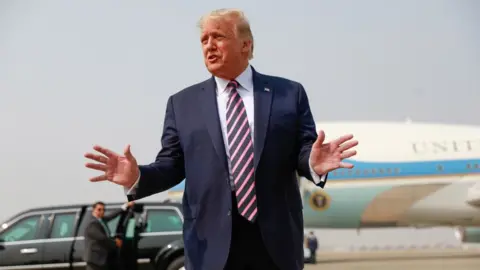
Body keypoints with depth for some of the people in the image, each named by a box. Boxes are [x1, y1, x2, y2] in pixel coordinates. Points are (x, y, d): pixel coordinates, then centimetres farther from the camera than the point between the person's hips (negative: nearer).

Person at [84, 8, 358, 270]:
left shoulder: (289, 93, 8)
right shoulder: (183, 104, 11)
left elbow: (304, 150, 3)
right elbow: (172, 165, 8)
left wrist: (314, 163, -21)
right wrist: (137, 177, -13)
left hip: (277, 240, 0)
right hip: (212, 244, 1)